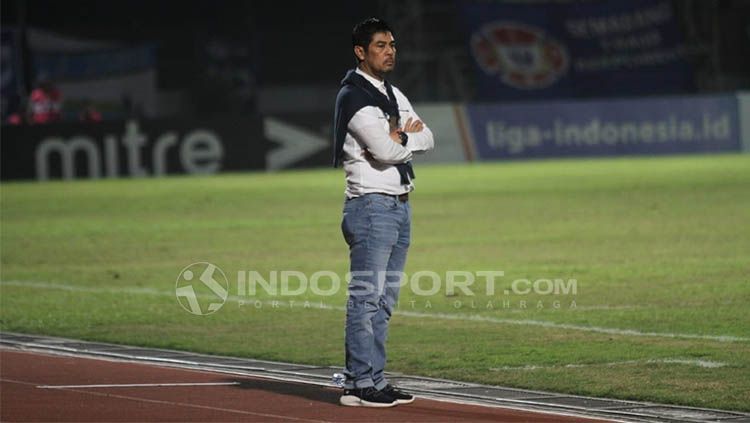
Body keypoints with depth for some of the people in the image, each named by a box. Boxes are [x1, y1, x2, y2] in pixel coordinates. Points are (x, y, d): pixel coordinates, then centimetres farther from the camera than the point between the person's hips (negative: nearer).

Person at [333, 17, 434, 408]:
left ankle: (372, 380, 13)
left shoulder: (394, 95, 19)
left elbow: (427, 139, 10)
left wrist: (401, 137, -8)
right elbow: (386, 151, -20)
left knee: (384, 300, 9)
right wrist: (407, 137, 0)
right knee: (366, 297, -10)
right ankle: (360, 384, -11)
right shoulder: (355, 97, -11)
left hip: (400, 206, 9)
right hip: (371, 205, -9)